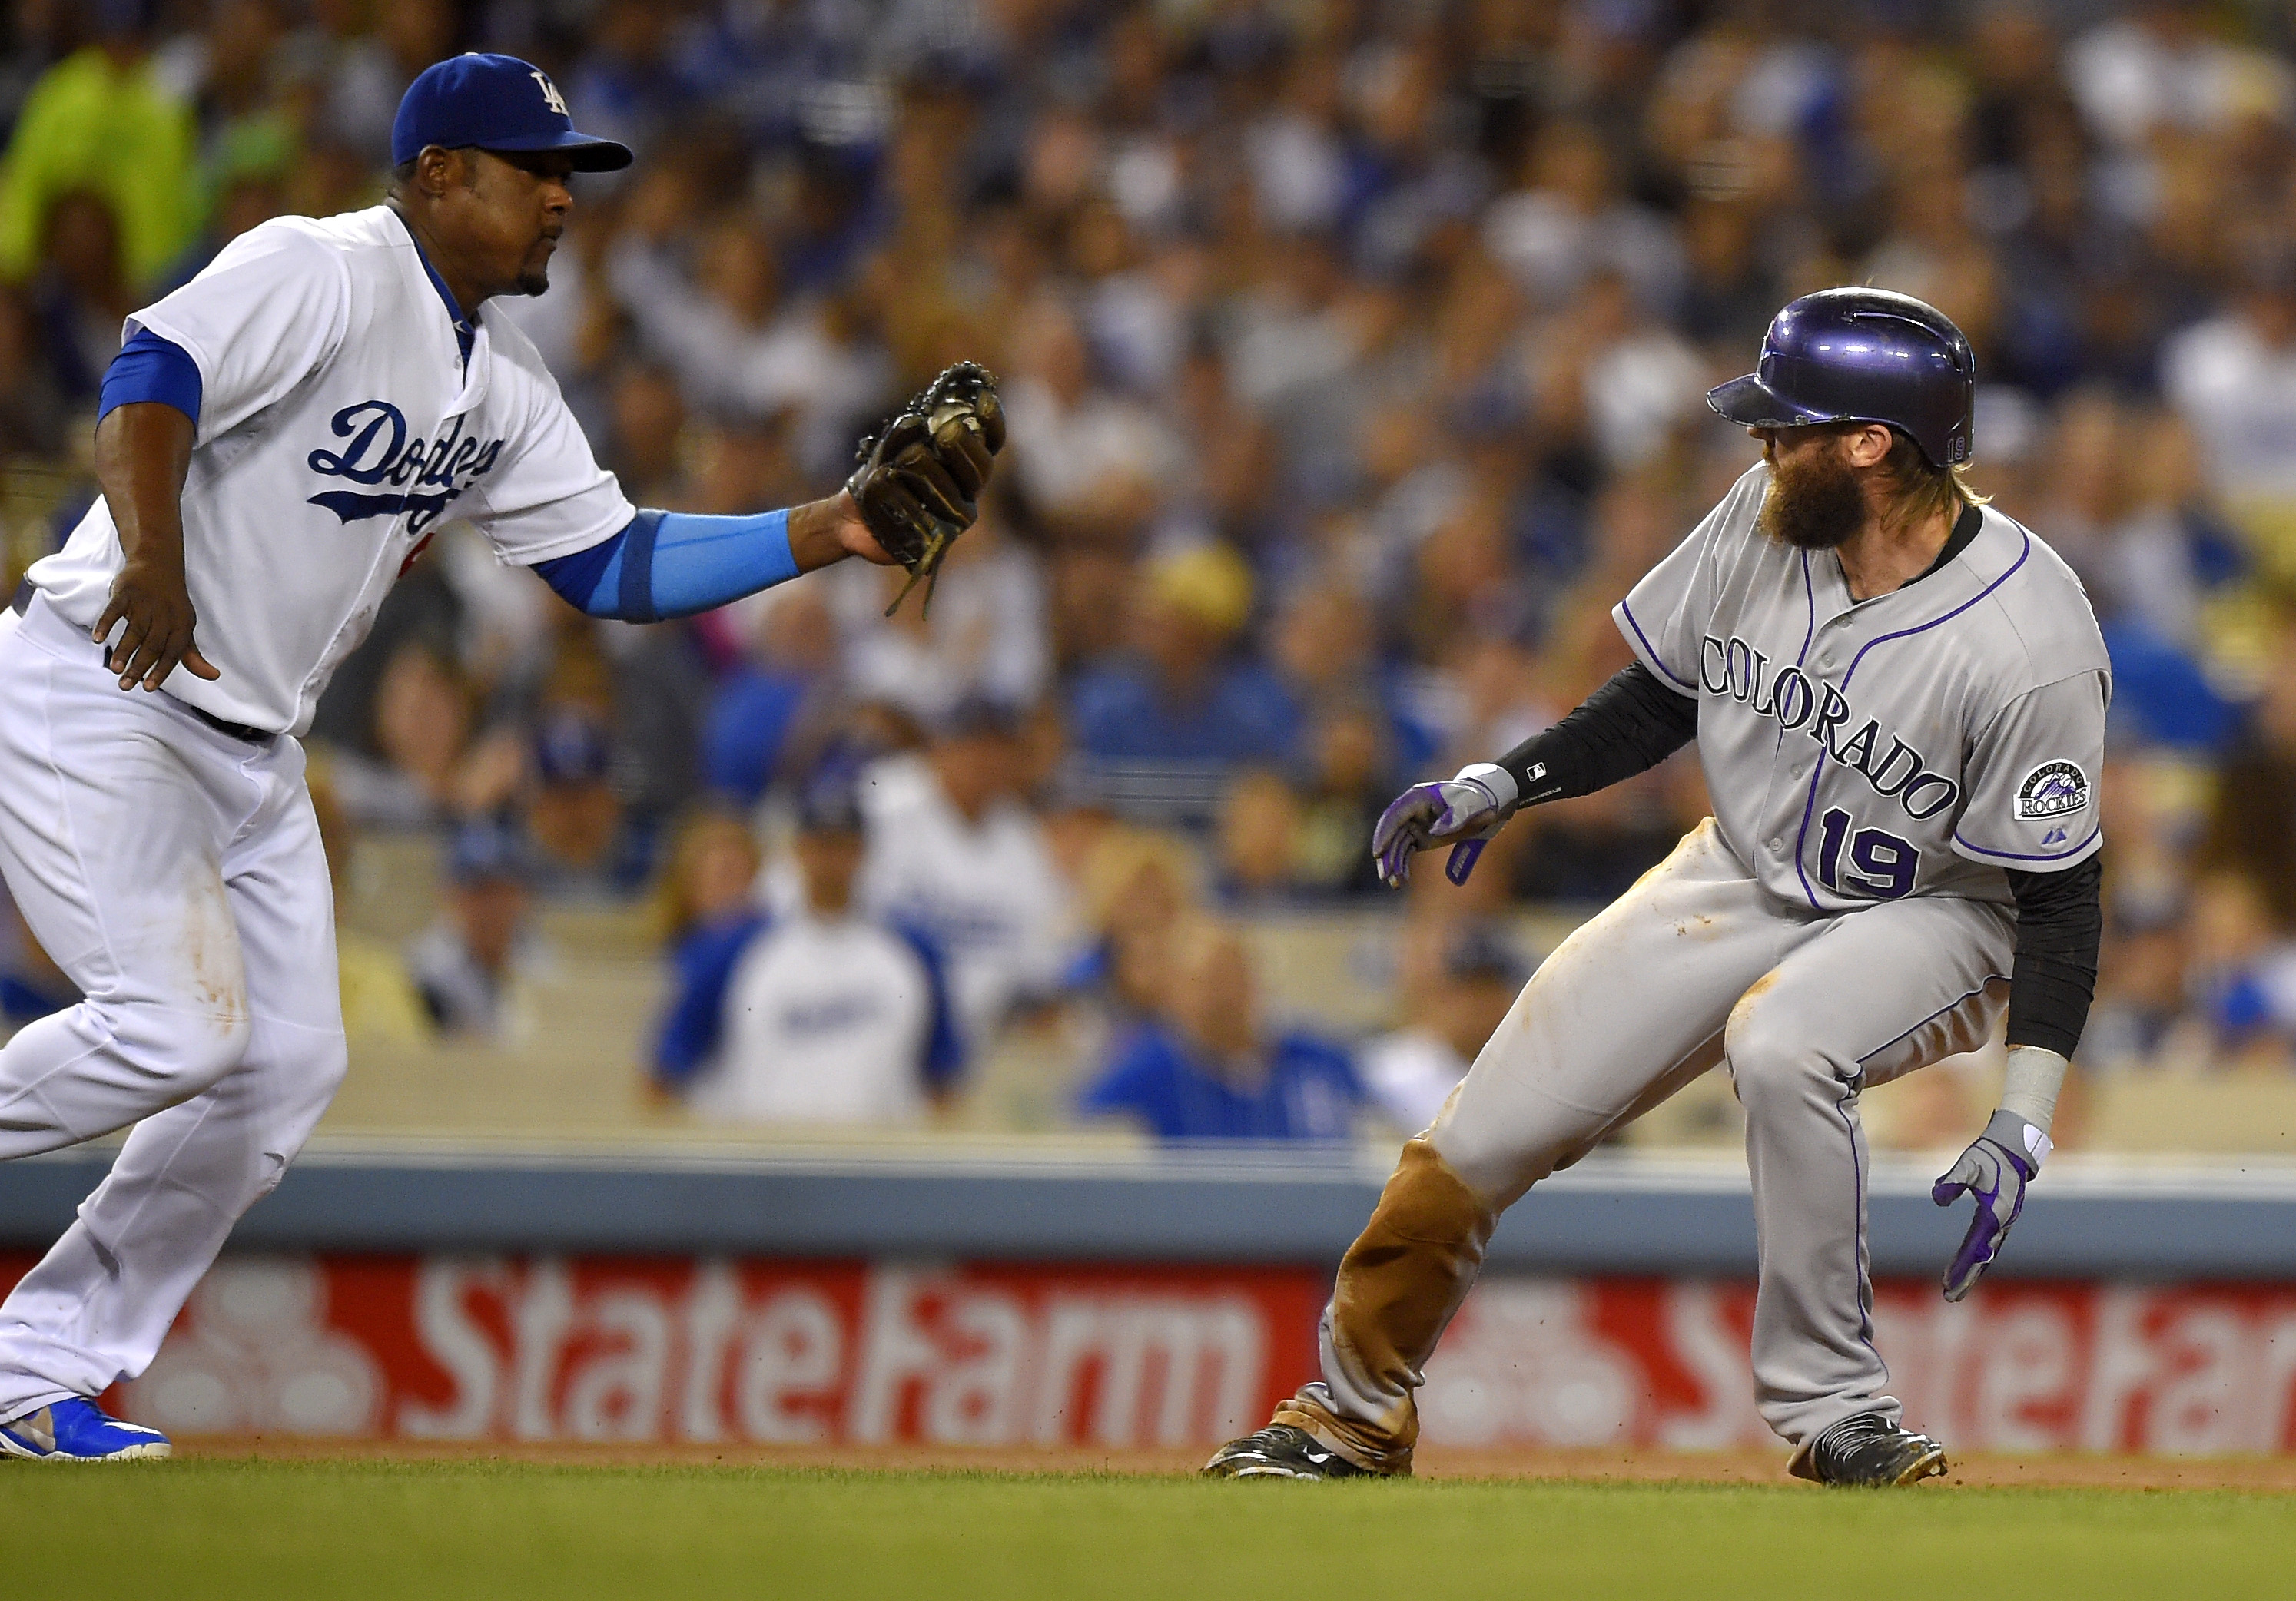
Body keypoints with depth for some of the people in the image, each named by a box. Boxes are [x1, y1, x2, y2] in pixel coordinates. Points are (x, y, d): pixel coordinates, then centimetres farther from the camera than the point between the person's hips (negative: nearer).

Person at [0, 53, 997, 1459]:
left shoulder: (503, 389, 11)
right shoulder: (321, 273, -15)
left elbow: (615, 564, 12)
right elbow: (155, 376, -28)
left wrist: (837, 531, 2)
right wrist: (151, 563, -44)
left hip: (253, 752, 9)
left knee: (288, 1068, 2)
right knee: (177, 1025, -24)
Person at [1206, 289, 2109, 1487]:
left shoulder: (2028, 645, -27)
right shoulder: (1761, 517, -11)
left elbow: (2061, 891, -21)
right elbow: (1661, 699, 7)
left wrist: (2024, 1120, -27)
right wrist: (1503, 785, -5)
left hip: (1931, 920, -5)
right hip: (1743, 878, 5)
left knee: (1780, 1046, -38)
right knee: (1489, 1128, -4)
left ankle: (1837, 1418, -26)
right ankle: (1354, 1413, 16)